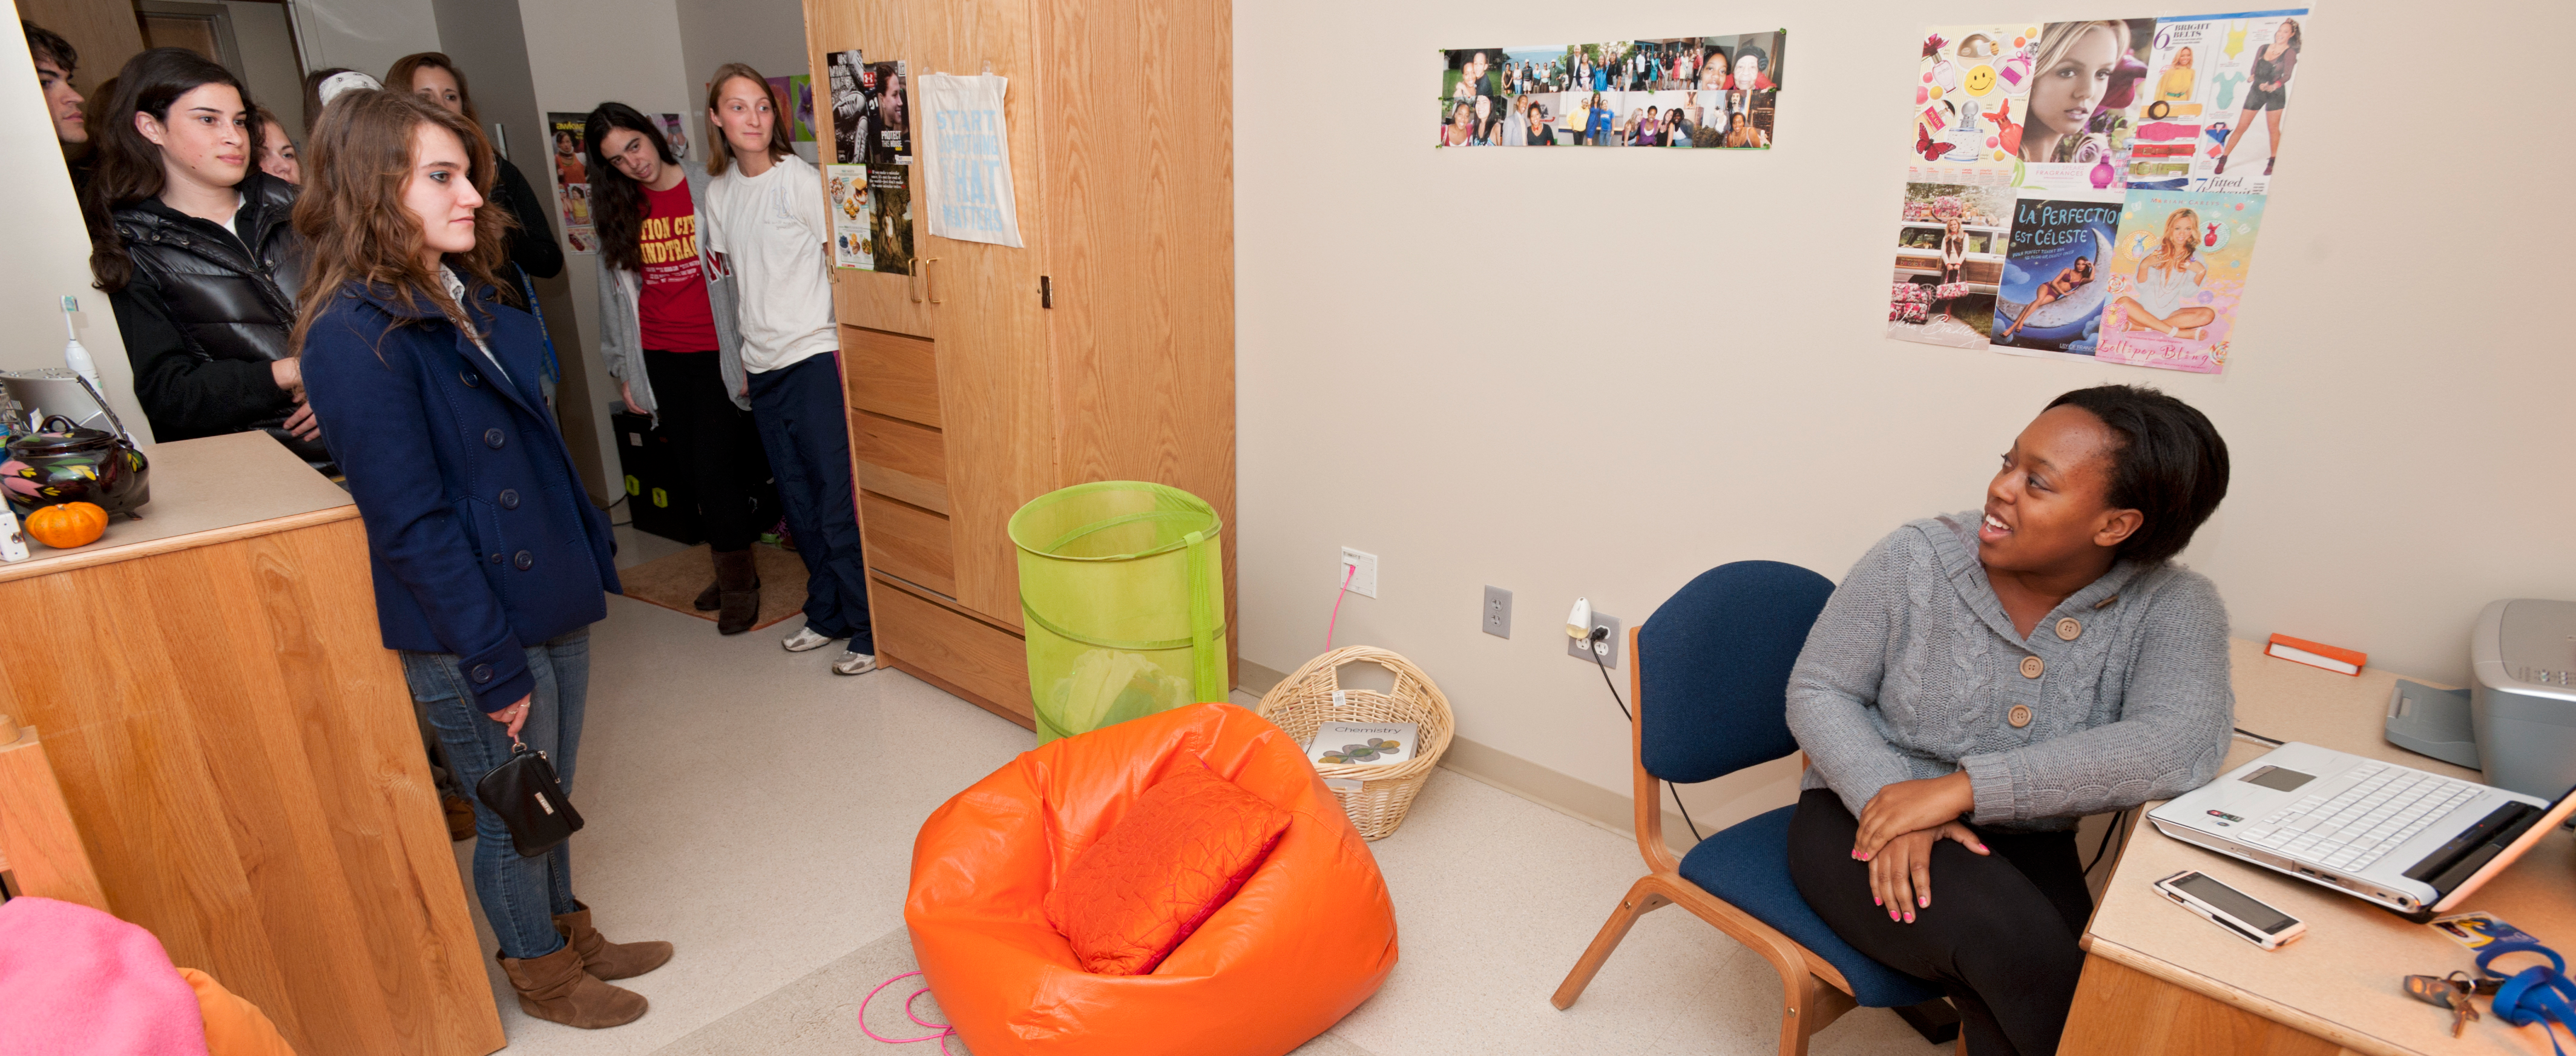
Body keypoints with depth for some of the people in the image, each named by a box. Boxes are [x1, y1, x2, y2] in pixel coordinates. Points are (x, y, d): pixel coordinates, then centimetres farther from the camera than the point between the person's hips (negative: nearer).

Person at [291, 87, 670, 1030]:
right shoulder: (354, 334, -19)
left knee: (552, 796, 23)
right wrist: (494, 663, -18)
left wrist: (590, 555, 13)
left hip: (551, 599, 8)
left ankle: (568, 931, 43)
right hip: (471, 635, -7)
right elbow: (410, 522, -20)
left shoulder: (470, 296, 7)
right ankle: (541, 972, 35)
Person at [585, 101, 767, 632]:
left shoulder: (710, 189, -2)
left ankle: (738, 582, 10)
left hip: (717, 355, -4)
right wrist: (624, 370, 12)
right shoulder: (615, 213, 9)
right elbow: (613, 293, 14)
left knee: (716, 468, -6)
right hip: (659, 359, 4)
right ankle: (734, 572, 24)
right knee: (700, 470, 8)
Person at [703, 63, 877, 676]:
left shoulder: (801, 180, -6)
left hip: (815, 358, -6)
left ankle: (871, 631, 5)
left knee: (838, 505, -5)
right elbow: (735, 276, 19)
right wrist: (741, 359, 16)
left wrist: (849, 350, -12)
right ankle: (827, 615, 27)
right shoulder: (719, 193, 12)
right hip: (763, 369, 6)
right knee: (799, 504, 13)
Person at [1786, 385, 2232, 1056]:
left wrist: (1963, 787, -33)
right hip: (1860, 820, -1)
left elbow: (2180, 747, -25)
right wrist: (1888, 796, -25)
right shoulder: (1917, 559, -10)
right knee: (2014, 942, -27)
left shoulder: (2173, 608, -7)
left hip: (2022, 847, 2)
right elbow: (1817, 692, -6)